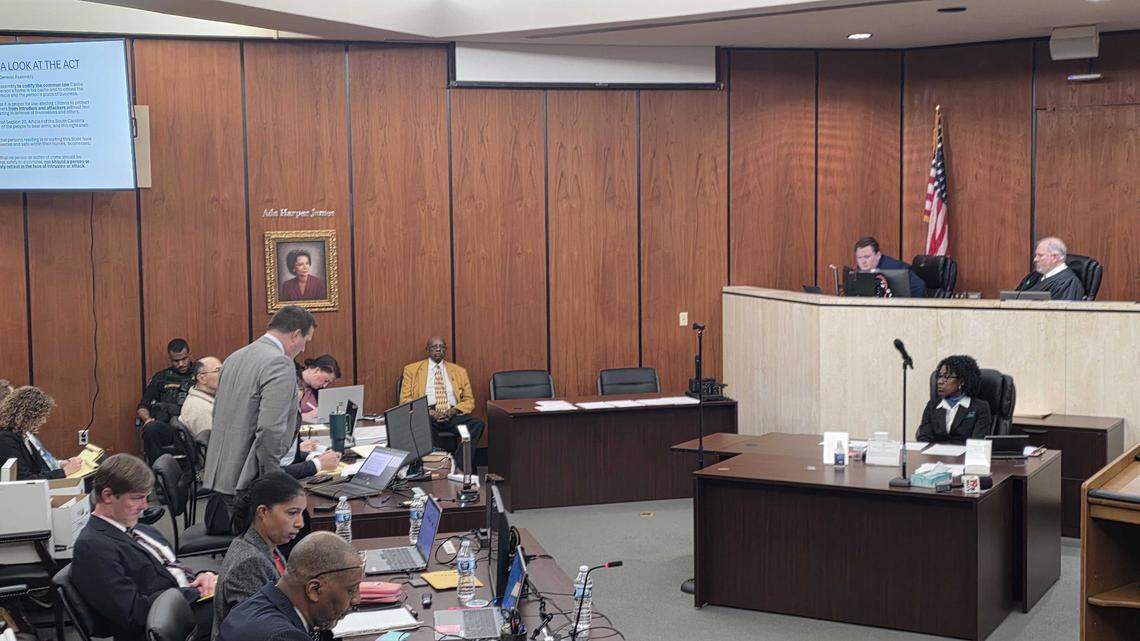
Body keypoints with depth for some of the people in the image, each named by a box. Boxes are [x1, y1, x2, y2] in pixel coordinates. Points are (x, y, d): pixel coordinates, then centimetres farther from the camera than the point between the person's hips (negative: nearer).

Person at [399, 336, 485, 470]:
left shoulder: (459, 371, 20)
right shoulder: (412, 370, 14)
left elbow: (469, 401, 17)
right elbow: (405, 400, 7)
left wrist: (453, 410, -6)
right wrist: (428, 411, -11)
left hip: (453, 415, 3)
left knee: (477, 424, -29)